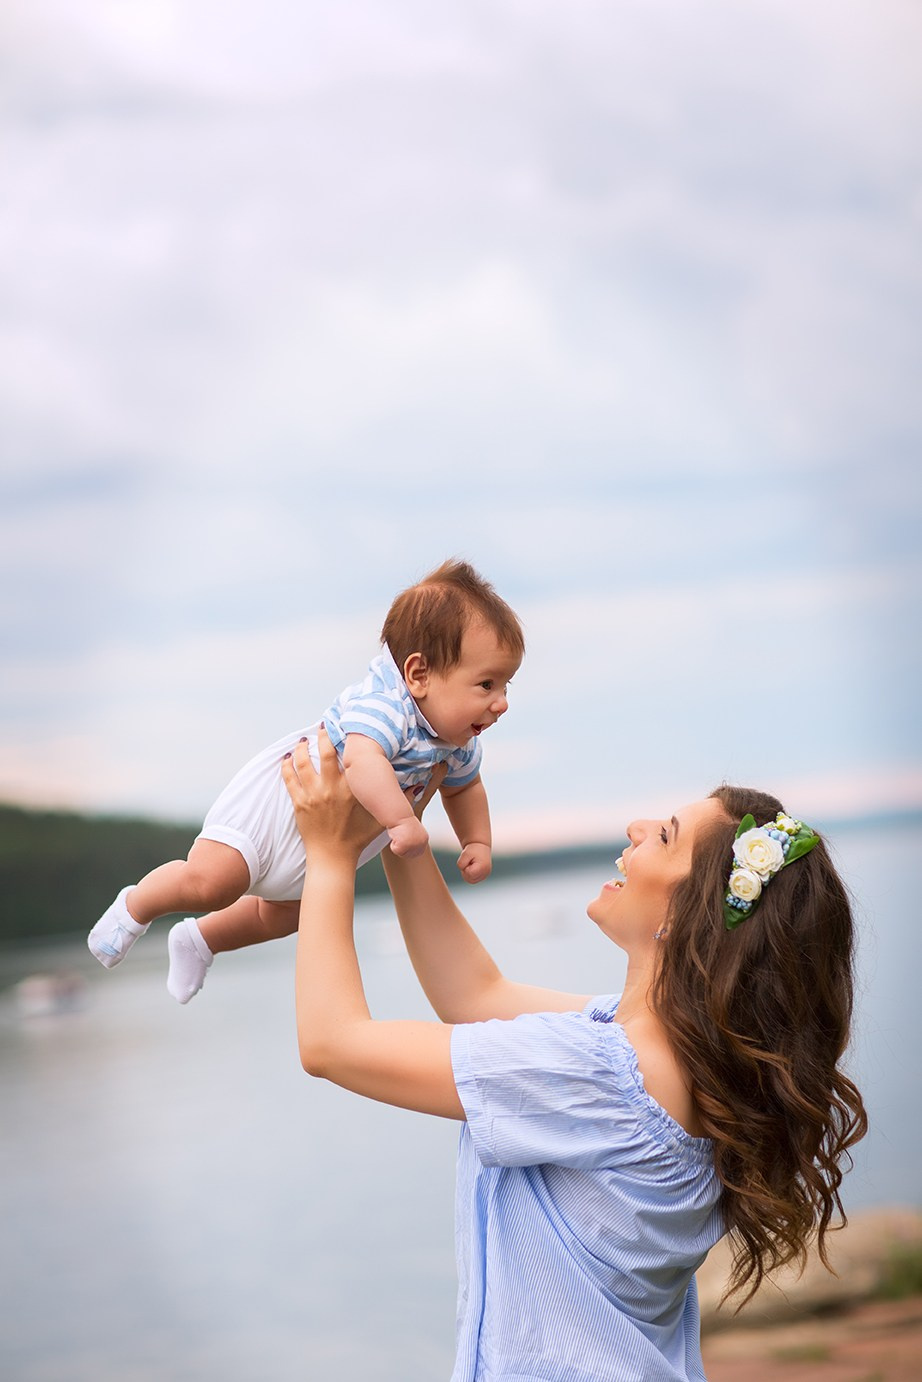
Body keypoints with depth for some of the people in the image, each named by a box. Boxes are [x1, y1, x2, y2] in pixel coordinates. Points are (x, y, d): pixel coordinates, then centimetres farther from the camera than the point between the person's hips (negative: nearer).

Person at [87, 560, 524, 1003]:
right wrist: (403, 822, -62)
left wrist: (477, 842, 1)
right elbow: (362, 760, -59)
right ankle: (136, 906, 8)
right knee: (211, 881, -23)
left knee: (282, 915, 24)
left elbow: (464, 785, 13)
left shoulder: (459, 743, -10)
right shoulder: (383, 704, -39)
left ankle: (199, 940, 50)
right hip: (282, 801, -9)